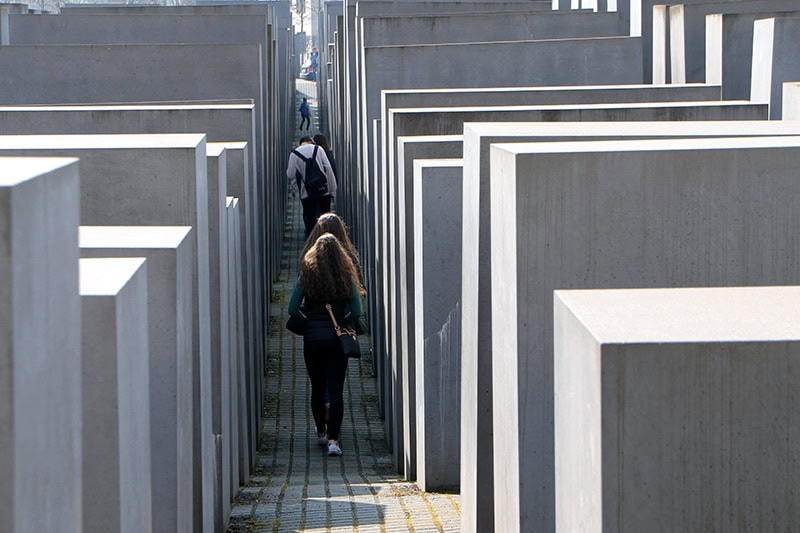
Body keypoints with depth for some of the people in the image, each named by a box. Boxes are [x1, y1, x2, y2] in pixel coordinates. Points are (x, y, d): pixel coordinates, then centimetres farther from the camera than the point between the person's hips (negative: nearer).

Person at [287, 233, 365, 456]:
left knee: (317, 388, 17)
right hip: (338, 340, 0)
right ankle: (333, 439, -12)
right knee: (336, 391, -1)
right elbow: (356, 312, -3)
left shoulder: (306, 277, -5)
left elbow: (293, 310, -5)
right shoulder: (347, 278, -4)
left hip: (312, 339, 0)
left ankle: (321, 432, 31)